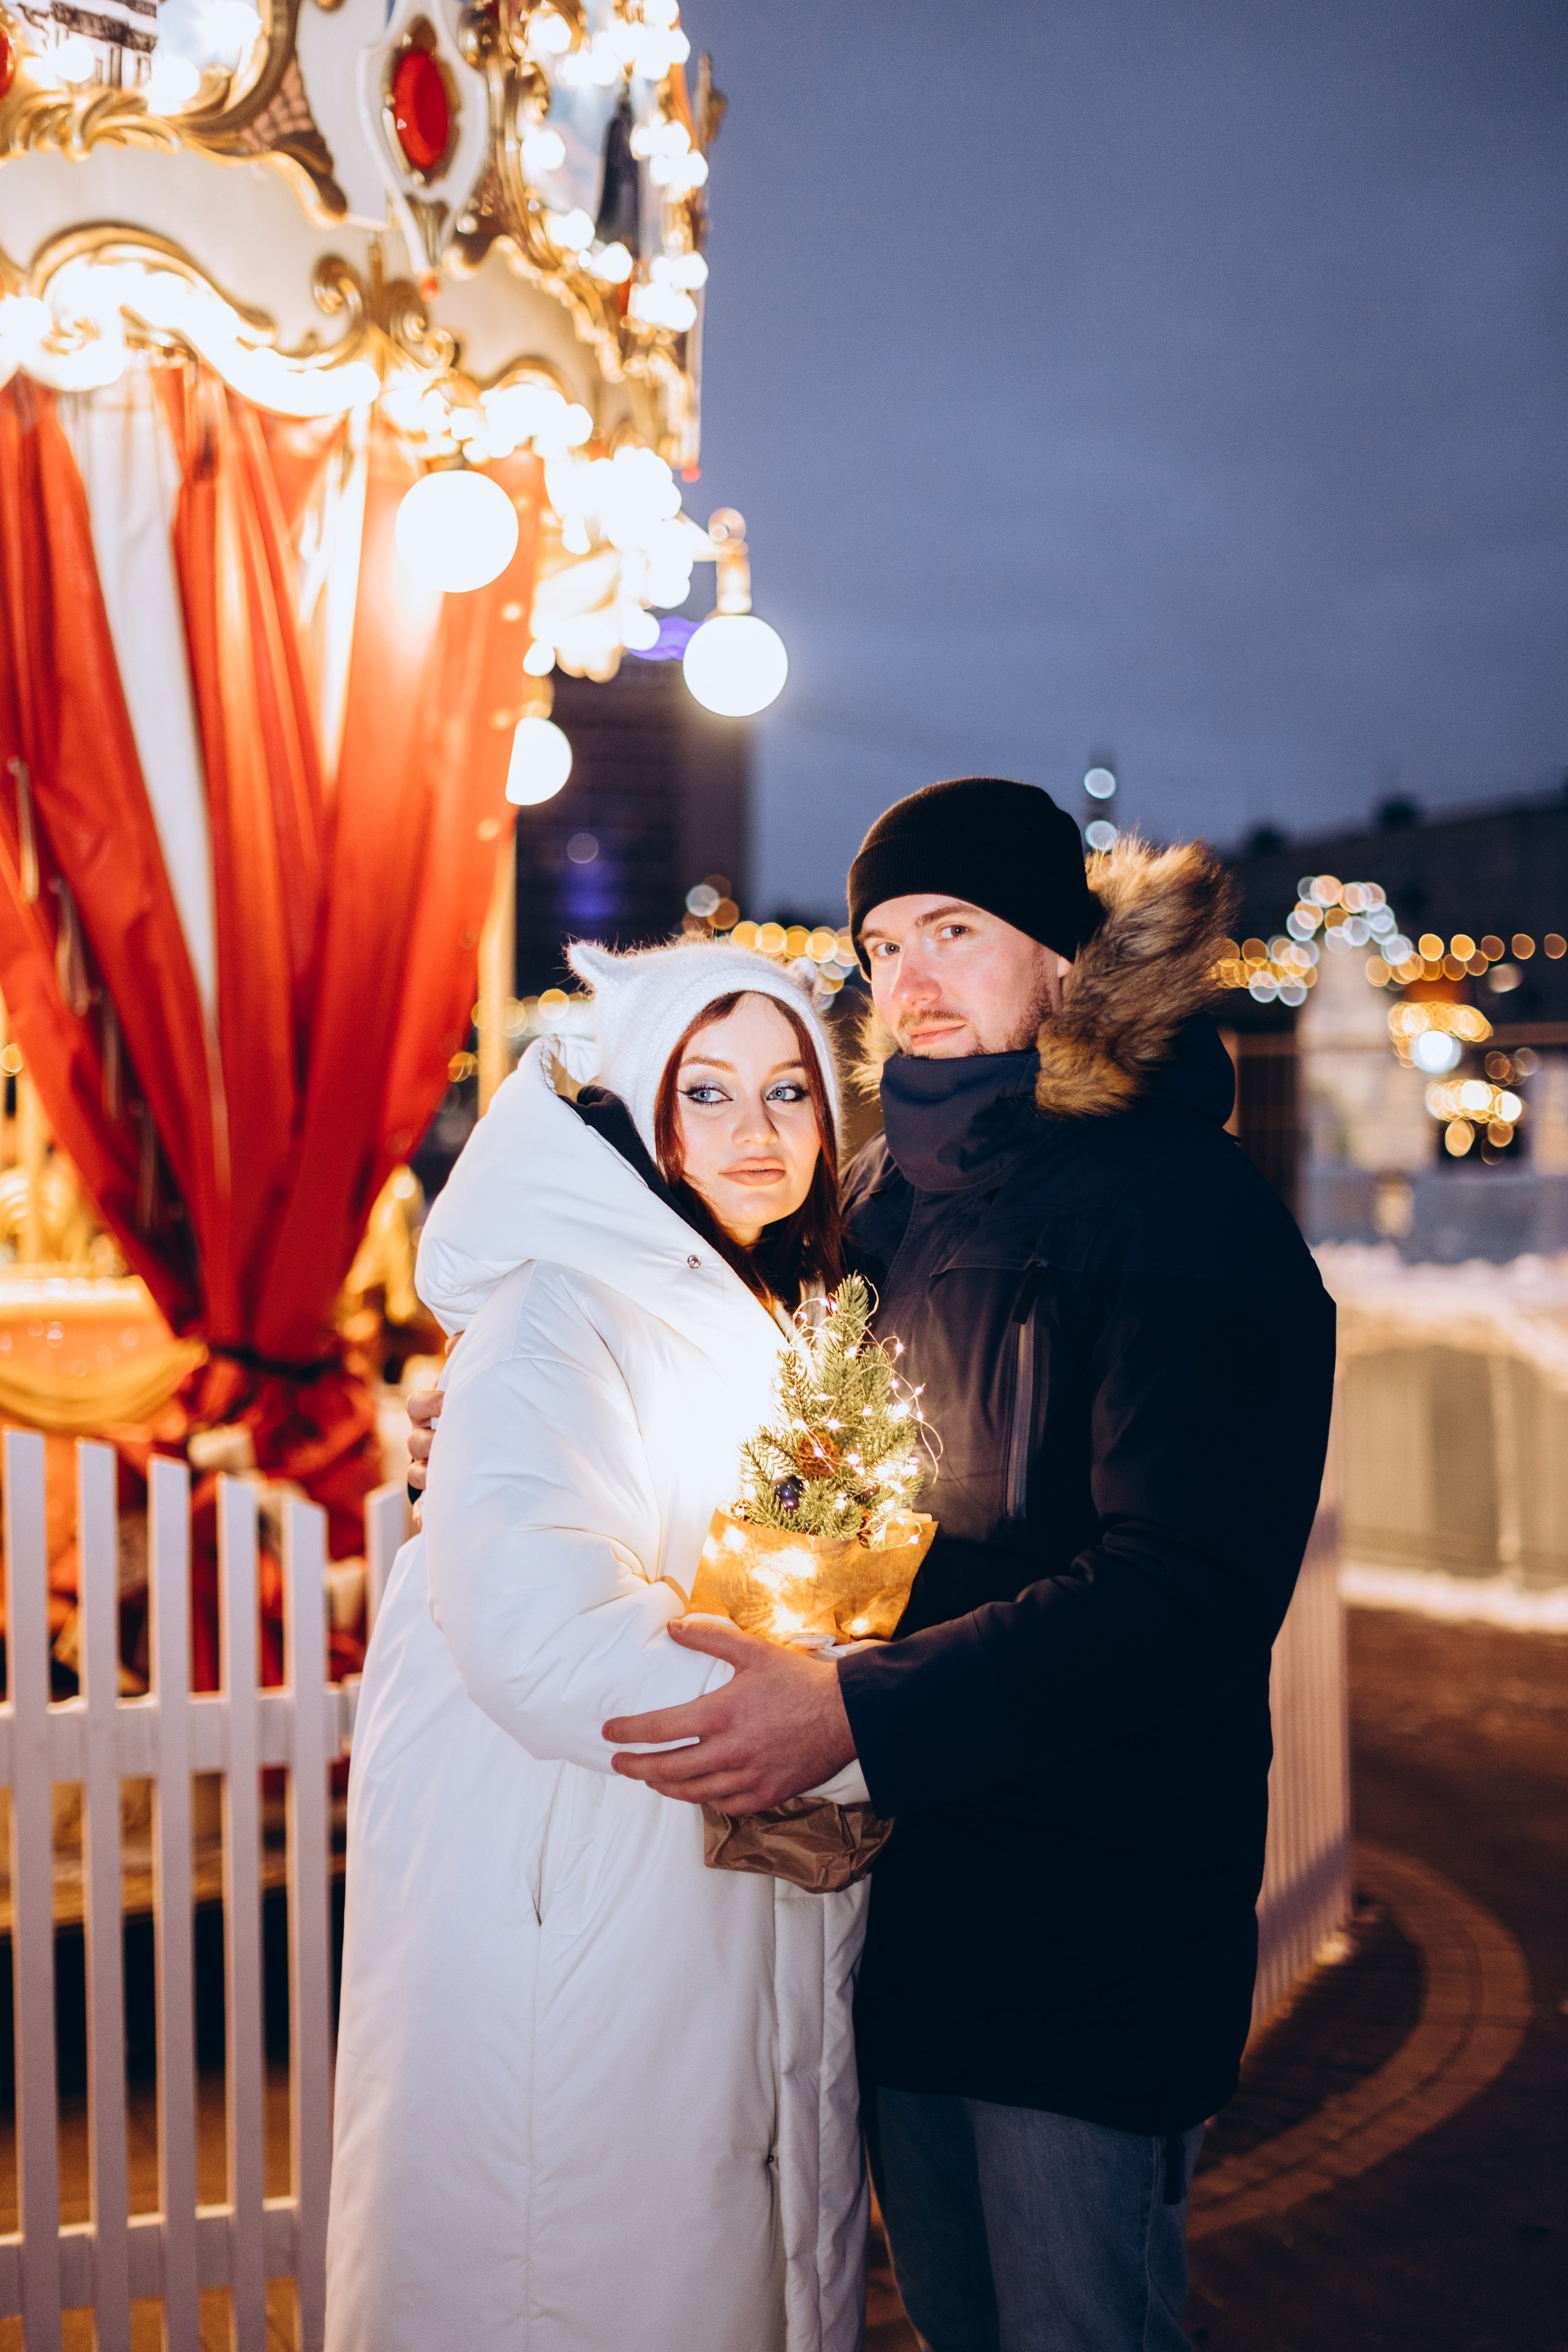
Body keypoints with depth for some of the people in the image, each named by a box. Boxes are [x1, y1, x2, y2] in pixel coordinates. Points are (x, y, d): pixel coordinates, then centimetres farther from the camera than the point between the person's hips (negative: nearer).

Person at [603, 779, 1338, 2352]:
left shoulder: (1185, 1209, -13)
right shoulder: (883, 1201, 7)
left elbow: (1186, 1592, -23)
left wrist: (859, 1711, -30)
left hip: (1086, 1919, -6)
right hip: (895, 1891, 6)